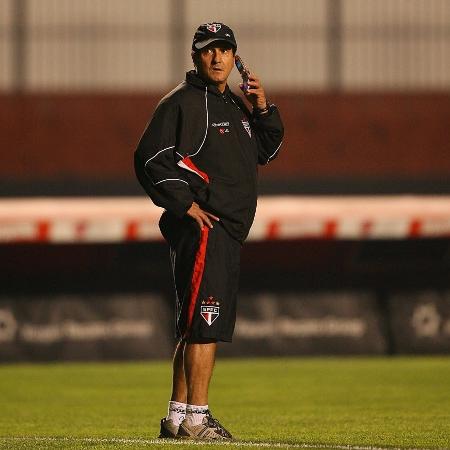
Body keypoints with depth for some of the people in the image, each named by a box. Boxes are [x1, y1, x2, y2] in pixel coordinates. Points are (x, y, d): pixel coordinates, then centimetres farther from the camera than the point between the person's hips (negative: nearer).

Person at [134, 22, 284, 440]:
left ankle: (177, 416, 18)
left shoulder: (234, 106, 20)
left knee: (196, 328, 13)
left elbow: (265, 151, 26)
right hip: (202, 228, -9)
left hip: (228, 232, 9)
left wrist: (263, 110, 9)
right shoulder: (183, 102, -6)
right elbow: (150, 159, -12)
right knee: (205, 324, -14)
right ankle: (195, 417, -14)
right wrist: (185, 204, -17)